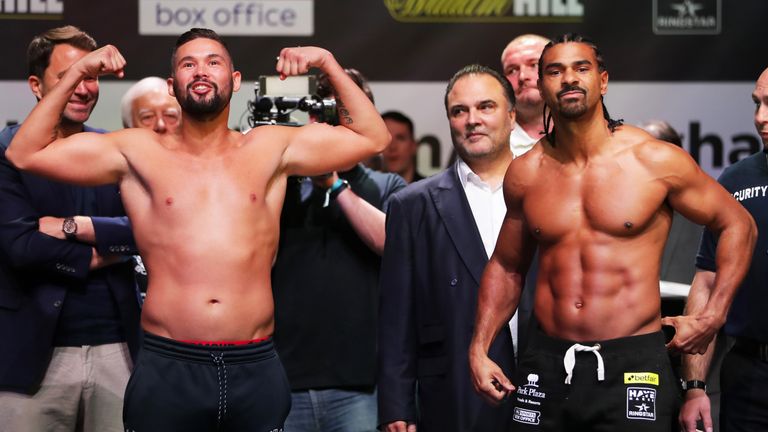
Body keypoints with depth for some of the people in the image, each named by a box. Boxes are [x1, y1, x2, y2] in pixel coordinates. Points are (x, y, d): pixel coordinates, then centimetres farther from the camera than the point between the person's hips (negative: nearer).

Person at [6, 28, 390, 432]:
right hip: (167, 368, -1)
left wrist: (328, 64, 9)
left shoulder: (270, 148, 11)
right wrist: (75, 74, 2)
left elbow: (372, 138, 15)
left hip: (257, 368, 1)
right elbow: (25, 153, 5)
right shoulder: (138, 151, 6)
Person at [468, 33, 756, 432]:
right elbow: (506, 267, 17)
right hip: (547, 363, 3)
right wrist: (479, 350, 7)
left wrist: (712, 316, -1)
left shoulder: (656, 162, -5)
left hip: (633, 364, -3)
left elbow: (737, 225, 5)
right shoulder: (525, 174, 5)